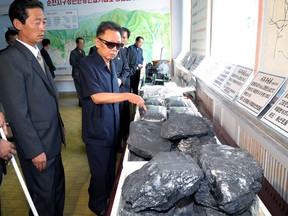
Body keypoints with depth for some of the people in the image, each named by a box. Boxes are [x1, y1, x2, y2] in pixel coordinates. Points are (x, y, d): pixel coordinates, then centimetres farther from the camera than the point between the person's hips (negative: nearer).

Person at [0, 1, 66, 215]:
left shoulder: (37, 54, 10)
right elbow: (17, 113, -20)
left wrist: (58, 131, 13)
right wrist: (35, 150, -17)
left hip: (52, 140, 8)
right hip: (36, 145, -8)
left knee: (58, 191, 22)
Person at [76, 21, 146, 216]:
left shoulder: (111, 64, 7)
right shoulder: (87, 64, -18)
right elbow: (97, 97, -27)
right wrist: (127, 95, -33)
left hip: (112, 127, 7)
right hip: (97, 130, -7)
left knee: (111, 168, 22)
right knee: (100, 171, 9)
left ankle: (109, 199, 44)